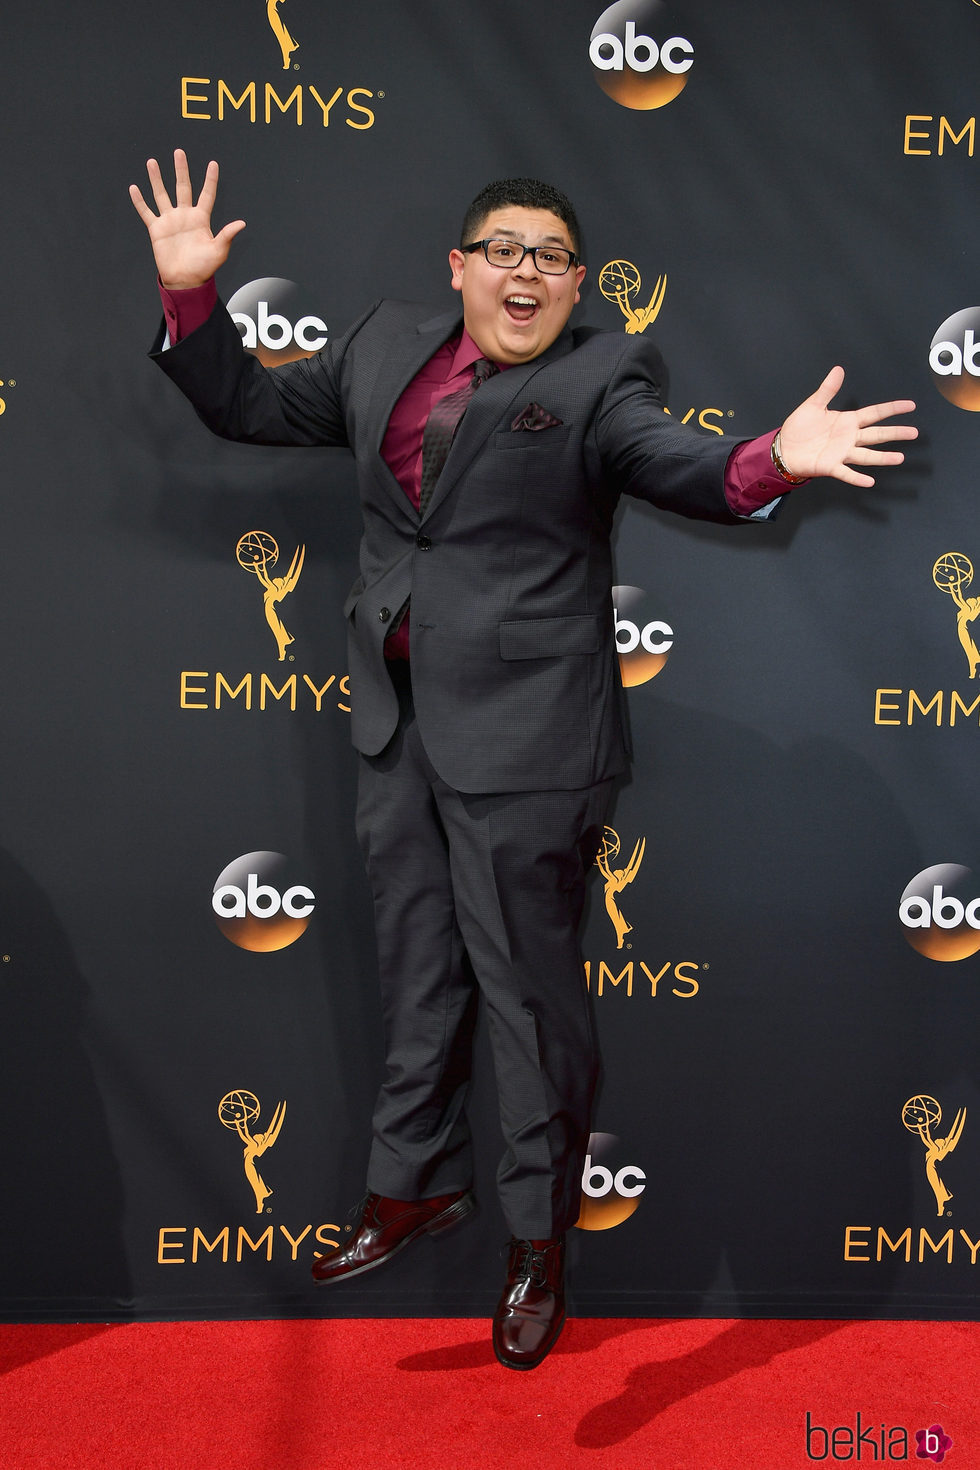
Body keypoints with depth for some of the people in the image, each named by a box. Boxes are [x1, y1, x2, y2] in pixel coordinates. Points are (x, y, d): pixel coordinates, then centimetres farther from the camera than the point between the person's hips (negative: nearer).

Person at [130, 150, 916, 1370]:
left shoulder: (601, 376, -3)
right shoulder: (385, 345, 12)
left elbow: (678, 463, -20)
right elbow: (250, 407, 19)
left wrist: (773, 460, -41)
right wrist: (191, 292, 7)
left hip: (520, 727, -5)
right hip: (398, 719, 6)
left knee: (529, 985, 4)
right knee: (415, 972, 18)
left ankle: (540, 1242, 23)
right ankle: (415, 1185, 39)